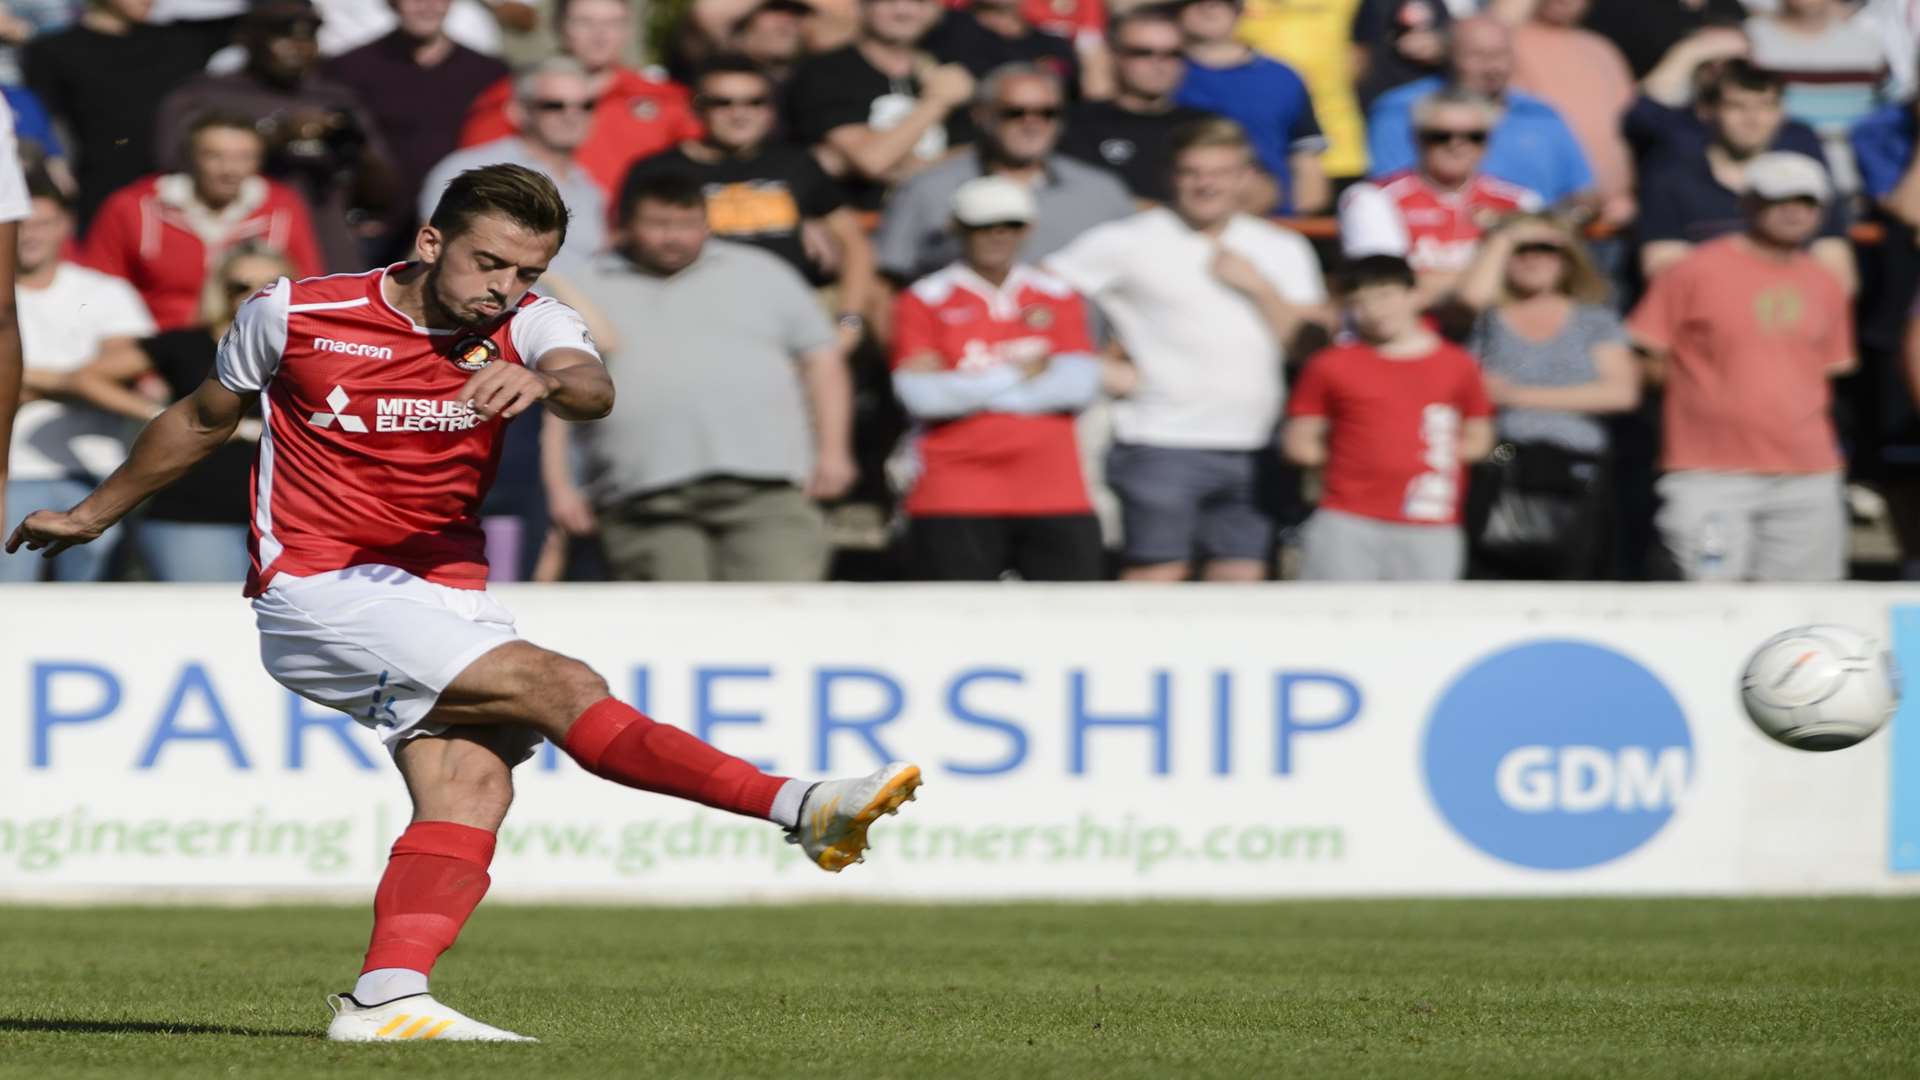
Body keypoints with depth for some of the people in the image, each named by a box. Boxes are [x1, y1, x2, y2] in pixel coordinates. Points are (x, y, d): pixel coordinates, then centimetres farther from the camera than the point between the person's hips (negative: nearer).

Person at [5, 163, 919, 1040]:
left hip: (444, 593, 6)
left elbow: (593, 390, -23)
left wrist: (542, 381, -47)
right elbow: (203, 419, 15)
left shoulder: (527, 328, 1)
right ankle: (801, 810, -30)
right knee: (561, 687, -20)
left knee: (473, 785, -18)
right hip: (320, 590, -6)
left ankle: (386, 998, -27)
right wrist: (93, 515, 27)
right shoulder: (295, 314, -3)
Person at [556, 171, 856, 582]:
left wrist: (831, 451, 6)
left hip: (765, 488, 0)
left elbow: (821, 360, 18)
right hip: (644, 502, 0)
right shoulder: (585, 292, 16)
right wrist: (557, 484, 3)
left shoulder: (760, 274, 18)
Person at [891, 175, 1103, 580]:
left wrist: (973, 391, -5)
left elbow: (1080, 384, 0)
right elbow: (919, 394, -10)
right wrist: (1018, 372, -6)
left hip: (1056, 498, 3)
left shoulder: (1057, 297, 14)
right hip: (953, 504, -3)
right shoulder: (924, 301, 4)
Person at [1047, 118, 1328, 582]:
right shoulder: (1129, 243, 1)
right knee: (1155, 579, -8)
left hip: (1250, 449, 4)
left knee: (1242, 579, 4)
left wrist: (1258, 287, -5)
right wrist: (1096, 369, -7)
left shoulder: (1282, 250, 12)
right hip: (1161, 442, -4)